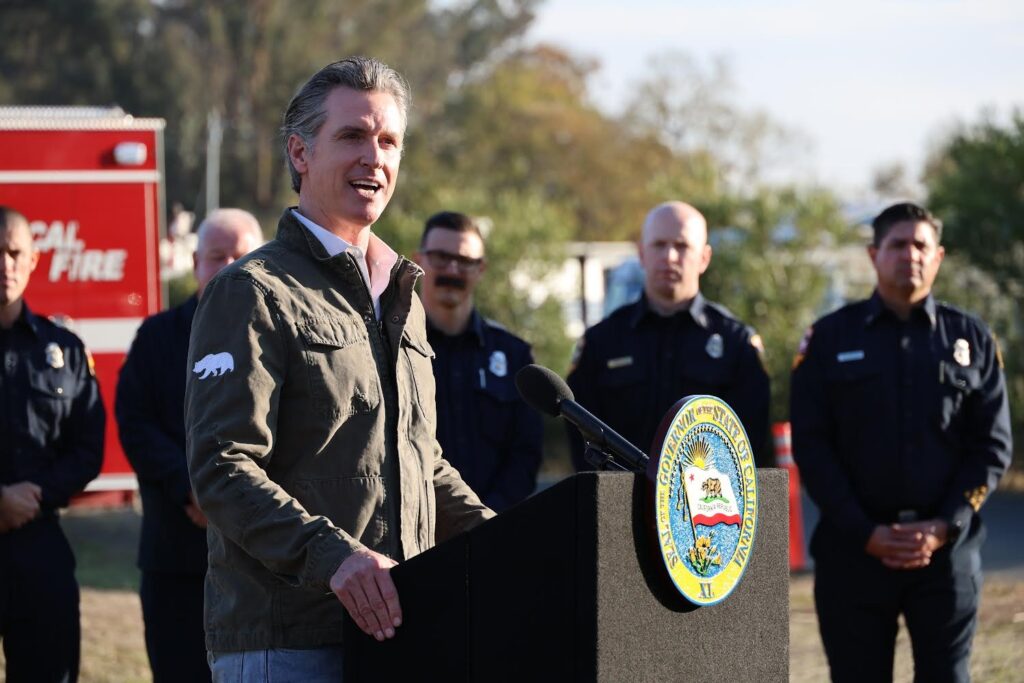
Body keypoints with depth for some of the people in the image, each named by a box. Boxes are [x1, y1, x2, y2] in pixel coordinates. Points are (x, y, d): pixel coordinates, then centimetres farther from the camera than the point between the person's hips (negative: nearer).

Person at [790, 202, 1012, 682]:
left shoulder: (971, 339, 8)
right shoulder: (829, 339, 4)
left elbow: (992, 445, 4)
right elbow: (811, 446, -1)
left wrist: (944, 527, -10)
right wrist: (865, 532, -11)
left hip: (946, 549, 1)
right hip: (853, 551, 0)